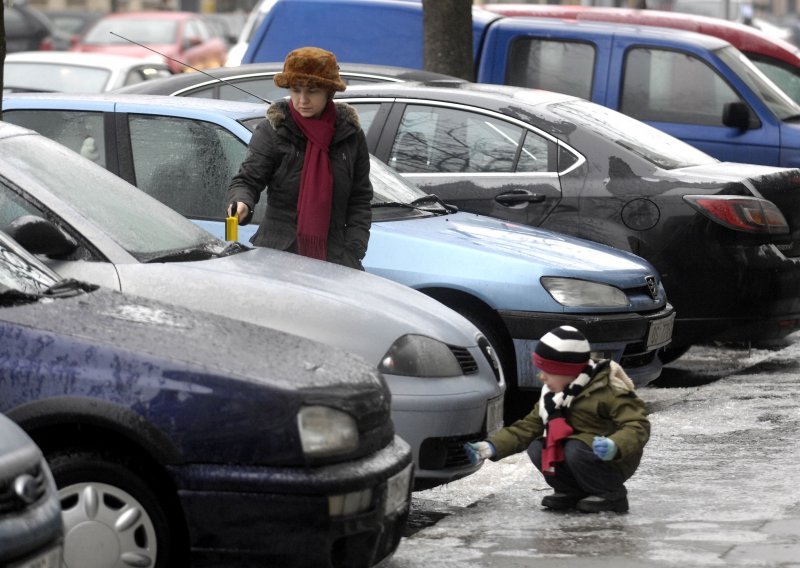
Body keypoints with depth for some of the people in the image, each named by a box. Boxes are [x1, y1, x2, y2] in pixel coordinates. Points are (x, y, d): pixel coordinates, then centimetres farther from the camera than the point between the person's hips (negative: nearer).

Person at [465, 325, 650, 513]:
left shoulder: (607, 391, -20)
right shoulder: (552, 396, 6)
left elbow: (638, 426, -26)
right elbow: (528, 427, 9)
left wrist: (615, 446, -46)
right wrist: (491, 447, -5)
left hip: (614, 463, -7)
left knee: (576, 450, -33)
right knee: (537, 449, -12)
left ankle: (612, 496, -13)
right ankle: (574, 492, 0)